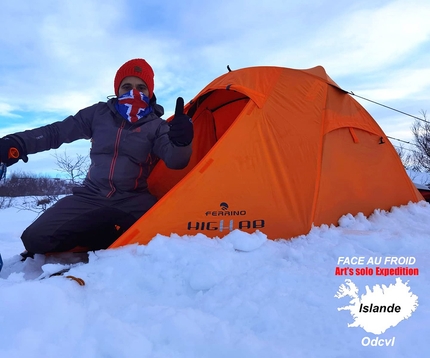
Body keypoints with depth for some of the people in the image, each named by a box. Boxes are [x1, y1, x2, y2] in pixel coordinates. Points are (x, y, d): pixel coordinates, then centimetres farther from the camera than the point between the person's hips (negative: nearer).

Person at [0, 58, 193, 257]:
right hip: (91, 196, 1)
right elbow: (56, 132, 10)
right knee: (36, 238, -16)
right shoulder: (99, 113, 6)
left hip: (133, 200, 0)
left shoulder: (156, 125, 2)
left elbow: (174, 161, -13)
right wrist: (17, 143, -4)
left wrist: (181, 143, -35)